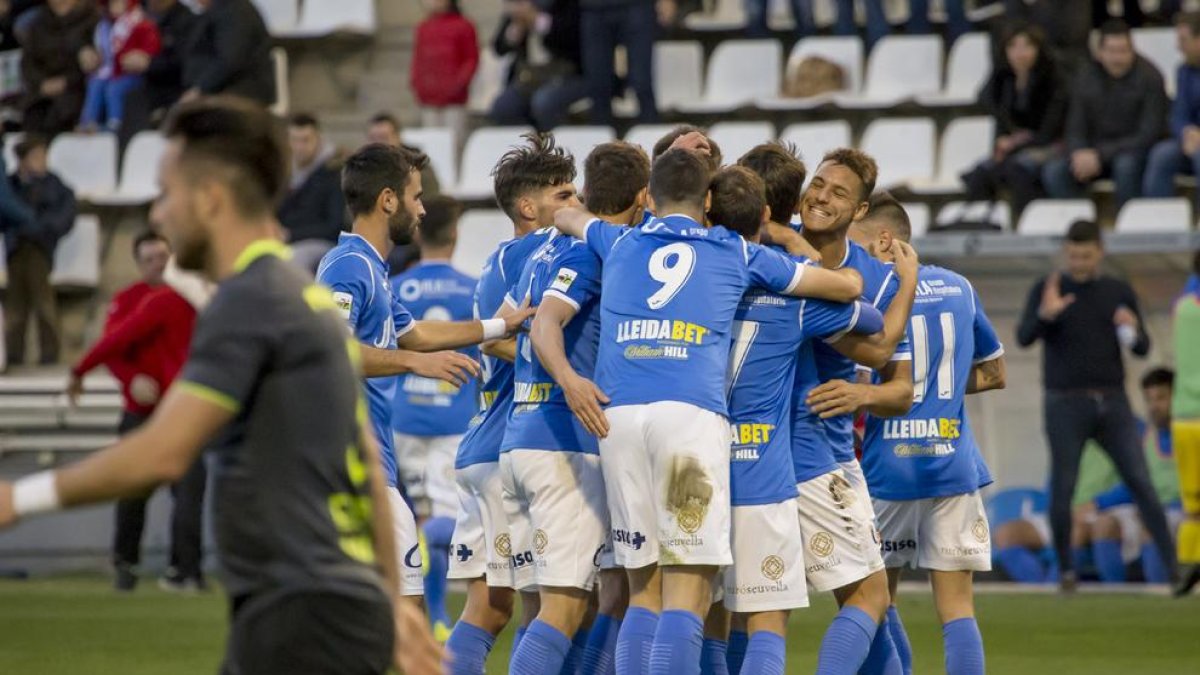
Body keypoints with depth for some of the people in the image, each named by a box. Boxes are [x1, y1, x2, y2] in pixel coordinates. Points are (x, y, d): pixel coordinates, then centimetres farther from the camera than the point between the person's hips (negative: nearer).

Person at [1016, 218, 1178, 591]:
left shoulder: (1120, 292, 7)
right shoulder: (1046, 290, 0)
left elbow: (1142, 348, 9)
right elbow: (1024, 337, -14)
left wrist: (1133, 332, -16)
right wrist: (1045, 314, -35)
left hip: (1112, 404, 2)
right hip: (1066, 406, -2)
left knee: (1141, 483, -7)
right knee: (1062, 490, -3)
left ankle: (1174, 564, -6)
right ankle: (1066, 569, 16)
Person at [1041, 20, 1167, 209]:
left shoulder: (1149, 78, -11)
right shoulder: (1086, 78, 2)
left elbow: (1149, 135, -15)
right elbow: (1075, 130, 5)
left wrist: (1100, 155, -22)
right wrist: (1079, 154, -21)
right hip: (1095, 152, 4)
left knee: (1126, 164, -38)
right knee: (1053, 170, -21)